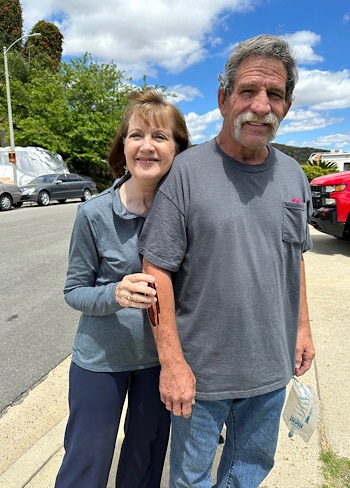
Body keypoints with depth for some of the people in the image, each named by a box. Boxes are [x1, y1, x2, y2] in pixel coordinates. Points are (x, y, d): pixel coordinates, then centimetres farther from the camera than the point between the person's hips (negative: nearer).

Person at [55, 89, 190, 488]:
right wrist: (115, 294, -27)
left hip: (161, 355, 2)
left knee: (147, 450, 23)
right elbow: (74, 291, -8)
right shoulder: (94, 214, -16)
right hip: (101, 358, -1)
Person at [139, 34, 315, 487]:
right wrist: (171, 361, -16)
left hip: (272, 366, 5)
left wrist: (302, 326, 11)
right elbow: (157, 268, -16)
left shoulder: (293, 176, 2)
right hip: (200, 369, -4)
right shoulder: (186, 171, -16)